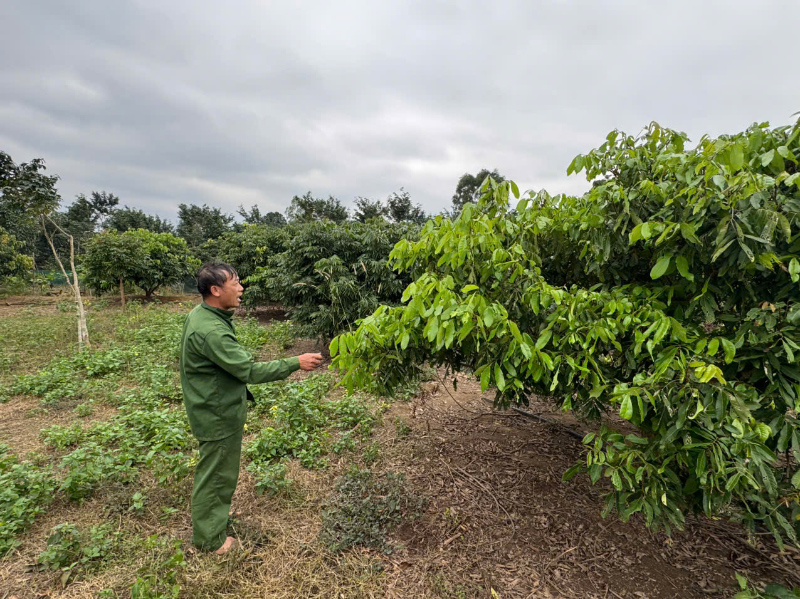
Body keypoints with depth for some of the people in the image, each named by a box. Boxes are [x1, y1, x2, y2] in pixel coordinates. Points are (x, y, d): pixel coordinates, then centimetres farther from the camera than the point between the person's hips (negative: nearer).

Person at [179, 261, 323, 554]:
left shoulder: (202, 314, 1)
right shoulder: (210, 330, -32)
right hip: (217, 416, -10)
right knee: (215, 475, 10)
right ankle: (209, 539, 31)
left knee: (220, 471, 26)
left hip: (217, 409, 10)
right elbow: (249, 370, -31)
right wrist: (296, 363, -26)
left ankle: (214, 521, 47)